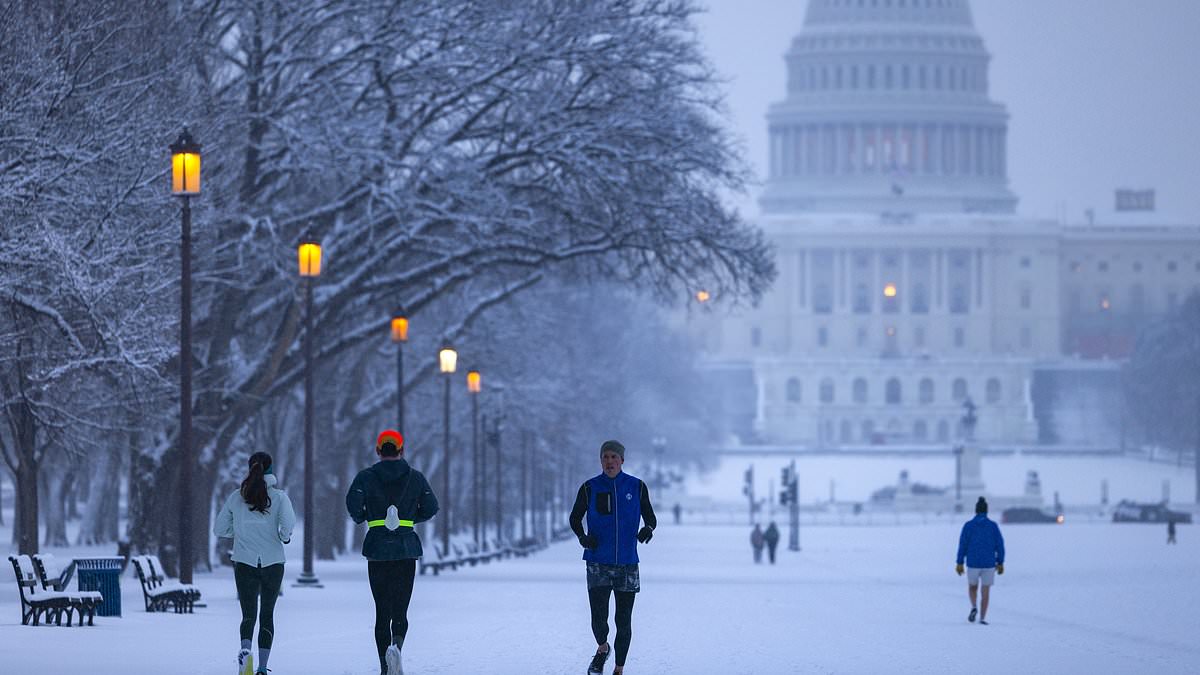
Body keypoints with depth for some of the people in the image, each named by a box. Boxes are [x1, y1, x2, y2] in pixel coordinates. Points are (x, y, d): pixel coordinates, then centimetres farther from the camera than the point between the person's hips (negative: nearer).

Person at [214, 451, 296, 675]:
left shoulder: (236, 497, 3)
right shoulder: (279, 496, -3)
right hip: (273, 562, 0)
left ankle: (245, 649, -33)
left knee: (248, 614, -2)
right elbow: (288, 522, -19)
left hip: (244, 562, 0)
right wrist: (285, 537, 2)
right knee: (267, 615, 13)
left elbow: (219, 529, 6)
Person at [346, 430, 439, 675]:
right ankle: (396, 645, -31)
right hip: (406, 550, 0)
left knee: (382, 611, 9)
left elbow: (353, 503, -14)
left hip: (377, 550, 0)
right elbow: (431, 508, 1)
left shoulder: (366, 476, 0)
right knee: (400, 610, 1)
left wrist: (360, 518, 7)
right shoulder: (416, 477, 4)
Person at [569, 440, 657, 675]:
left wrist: (647, 530, -11)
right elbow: (575, 518, 12)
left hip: (627, 565, 1)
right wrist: (582, 537, -9)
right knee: (599, 619, -11)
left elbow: (650, 518, 12)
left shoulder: (637, 487, 3)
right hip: (598, 564, -1)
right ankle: (602, 649, 21)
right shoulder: (590, 488, 1)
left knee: (624, 622, 3)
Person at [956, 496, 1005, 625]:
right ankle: (982, 618, 1)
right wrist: (1000, 563, 5)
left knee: (972, 587, 22)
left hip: (973, 563, 0)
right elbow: (1000, 545, -3)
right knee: (985, 592, 10)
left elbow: (963, 545, -7)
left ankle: (973, 608, -3)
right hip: (989, 564, 0)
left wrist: (960, 563, -2)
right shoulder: (993, 526, -3)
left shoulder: (968, 525, -5)